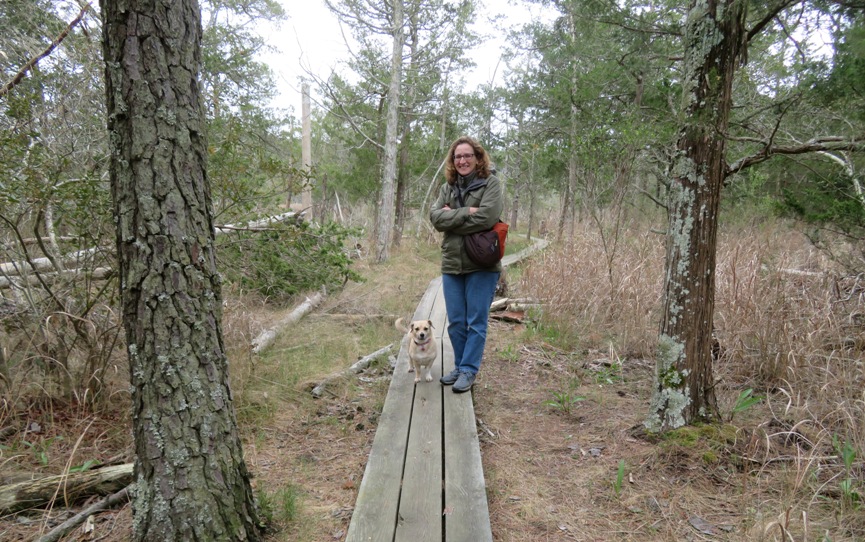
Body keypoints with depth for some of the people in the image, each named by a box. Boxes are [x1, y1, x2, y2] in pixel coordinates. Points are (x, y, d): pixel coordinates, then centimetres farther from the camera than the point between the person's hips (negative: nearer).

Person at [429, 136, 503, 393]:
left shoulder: (490, 183, -3)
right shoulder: (448, 187, 12)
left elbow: (487, 217, -18)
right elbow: (435, 216, -2)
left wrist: (452, 217, -9)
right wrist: (466, 213, -15)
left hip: (482, 265, -5)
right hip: (452, 264, 5)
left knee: (476, 322, 3)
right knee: (455, 322, 11)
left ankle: (469, 371, 13)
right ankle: (460, 367, 26)